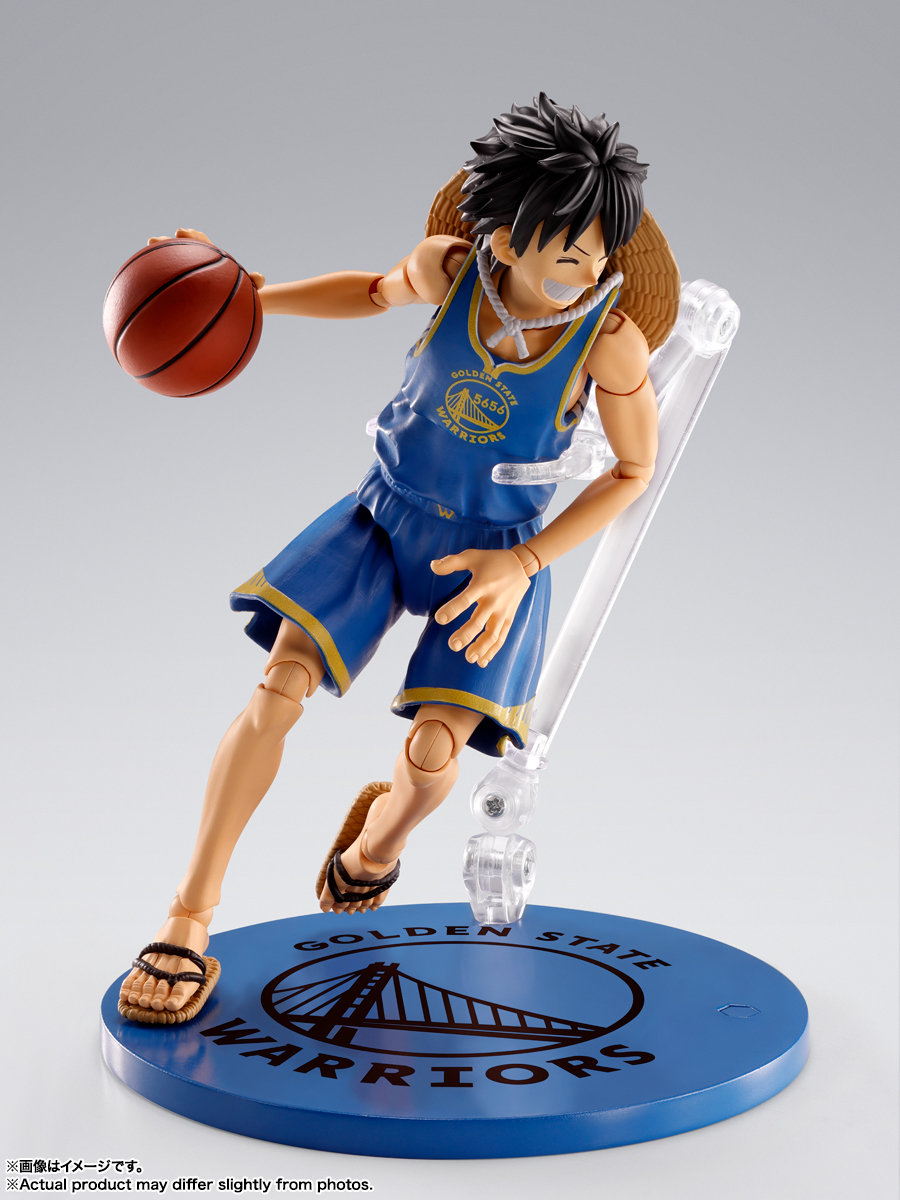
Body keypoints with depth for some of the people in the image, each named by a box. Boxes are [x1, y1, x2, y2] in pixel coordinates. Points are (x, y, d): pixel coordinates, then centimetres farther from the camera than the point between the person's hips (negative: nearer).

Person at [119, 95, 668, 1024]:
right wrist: (248, 298, 0)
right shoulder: (449, 266, -14)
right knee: (279, 687, -16)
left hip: (497, 552, -2)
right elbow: (379, 293, 11)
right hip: (389, 512, 2)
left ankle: (378, 837, 21)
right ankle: (186, 925, -5)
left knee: (434, 752, -19)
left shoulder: (610, 333, -21)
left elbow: (634, 469, -7)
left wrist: (523, 565, -16)